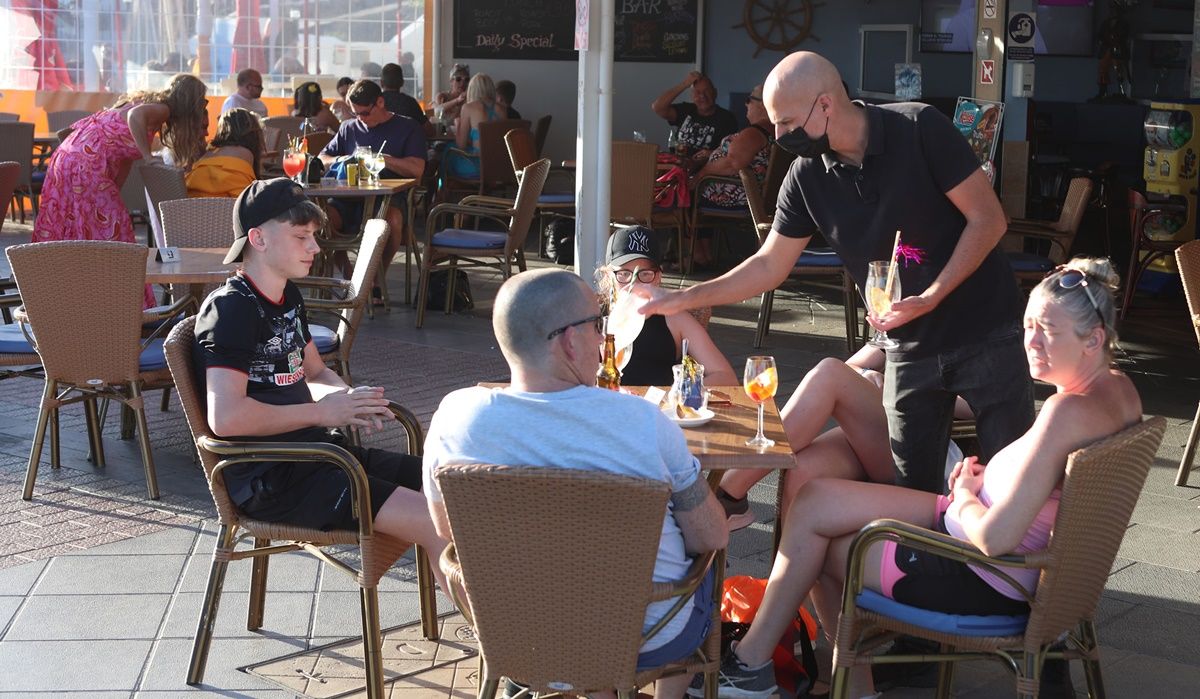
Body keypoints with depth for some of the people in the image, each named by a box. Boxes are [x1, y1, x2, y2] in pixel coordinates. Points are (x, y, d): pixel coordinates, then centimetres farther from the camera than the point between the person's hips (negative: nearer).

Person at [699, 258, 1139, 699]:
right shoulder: (1119, 389, 0)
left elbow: (994, 538, -31)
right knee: (816, 500, 13)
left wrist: (964, 495, -9)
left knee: (812, 545, 5)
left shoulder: (1069, 410, -30)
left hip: (986, 584, -10)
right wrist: (987, 479, 1)